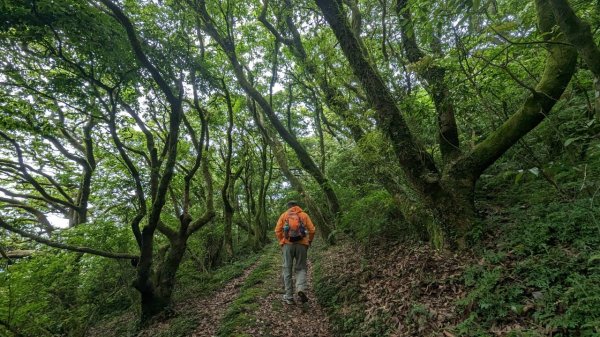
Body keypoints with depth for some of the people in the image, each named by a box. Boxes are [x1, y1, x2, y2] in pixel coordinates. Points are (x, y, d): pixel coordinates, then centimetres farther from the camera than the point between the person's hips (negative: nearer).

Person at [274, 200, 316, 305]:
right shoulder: (304, 215, 9)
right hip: (301, 245, 0)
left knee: (287, 270, 9)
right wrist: (309, 242, 14)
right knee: (301, 268, 11)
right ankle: (301, 289, -14)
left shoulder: (284, 215, 9)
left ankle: (289, 297, 9)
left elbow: (277, 231, 0)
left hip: (287, 244, 0)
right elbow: (312, 230, 0)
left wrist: (281, 242, 11)